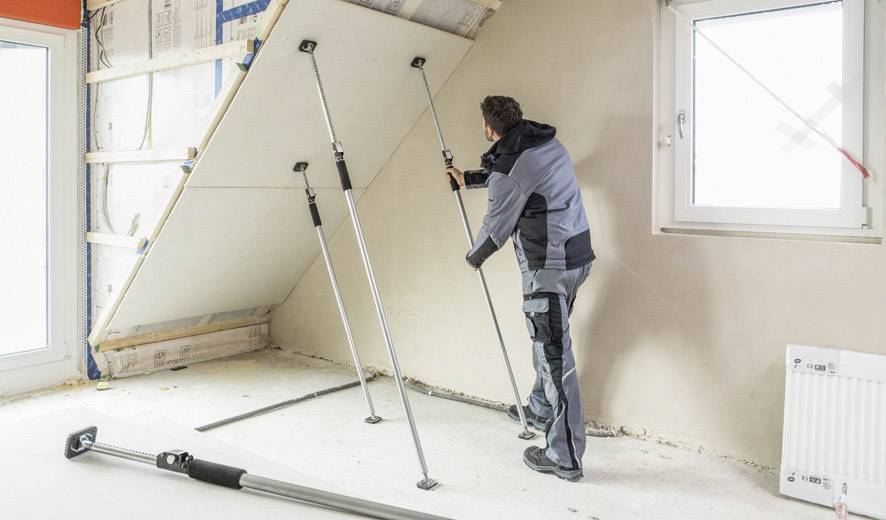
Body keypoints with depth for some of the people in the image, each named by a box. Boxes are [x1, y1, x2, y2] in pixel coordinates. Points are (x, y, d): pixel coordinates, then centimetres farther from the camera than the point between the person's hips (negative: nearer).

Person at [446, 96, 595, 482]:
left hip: (548, 266, -10)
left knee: (554, 353, -5)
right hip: (578, 254, 10)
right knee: (549, 341, 24)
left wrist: (474, 257, 15)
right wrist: (468, 179, 42)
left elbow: (496, 227, -6)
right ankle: (540, 410, 44)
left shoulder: (509, 169, -17)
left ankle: (564, 457, 3)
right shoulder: (547, 142, 10)